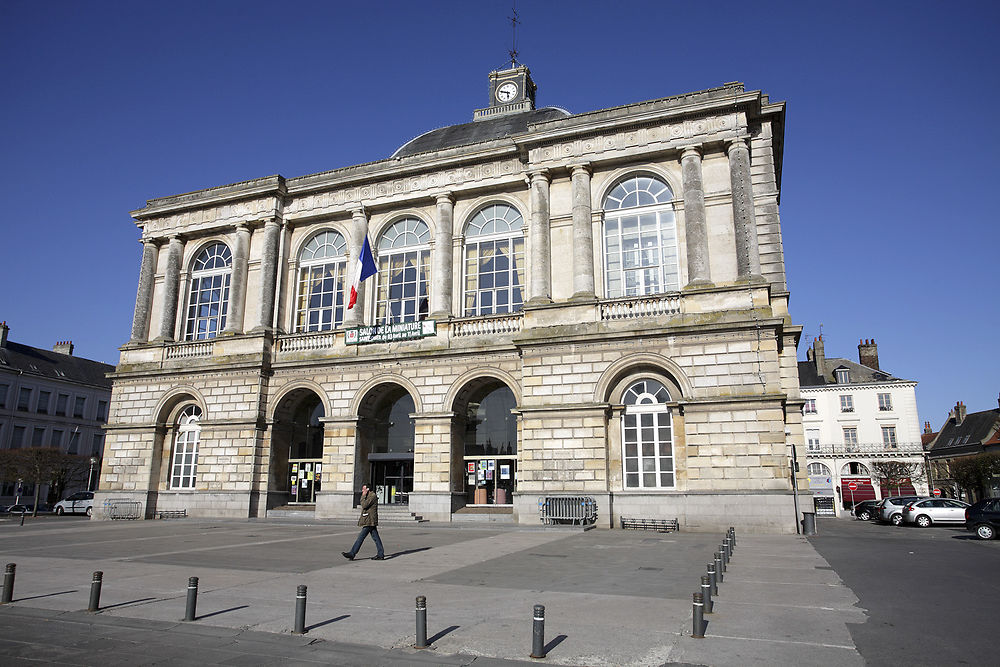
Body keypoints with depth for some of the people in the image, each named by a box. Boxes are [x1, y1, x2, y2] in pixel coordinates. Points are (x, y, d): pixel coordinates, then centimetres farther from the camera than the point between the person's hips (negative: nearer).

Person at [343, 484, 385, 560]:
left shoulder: (373, 496, -12)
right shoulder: (369, 496, 20)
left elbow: (364, 505, -20)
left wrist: (363, 496, -10)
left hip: (369, 522, -10)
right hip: (369, 521, 10)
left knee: (361, 537, -7)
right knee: (376, 538, 8)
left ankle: (352, 554, -4)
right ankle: (380, 555, 8)